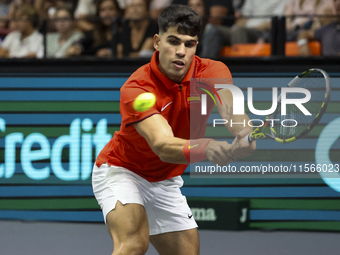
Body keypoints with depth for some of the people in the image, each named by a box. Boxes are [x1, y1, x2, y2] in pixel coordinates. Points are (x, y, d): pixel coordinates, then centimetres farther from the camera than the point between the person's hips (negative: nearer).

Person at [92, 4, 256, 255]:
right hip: (122, 171, -6)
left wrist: (244, 135, -62)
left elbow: (230, 107, -38)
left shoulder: (211, 72, -17)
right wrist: (205, 147, -65)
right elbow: (162, 145, -44)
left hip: (165, 182, 6)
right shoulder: (136, 89, -30)